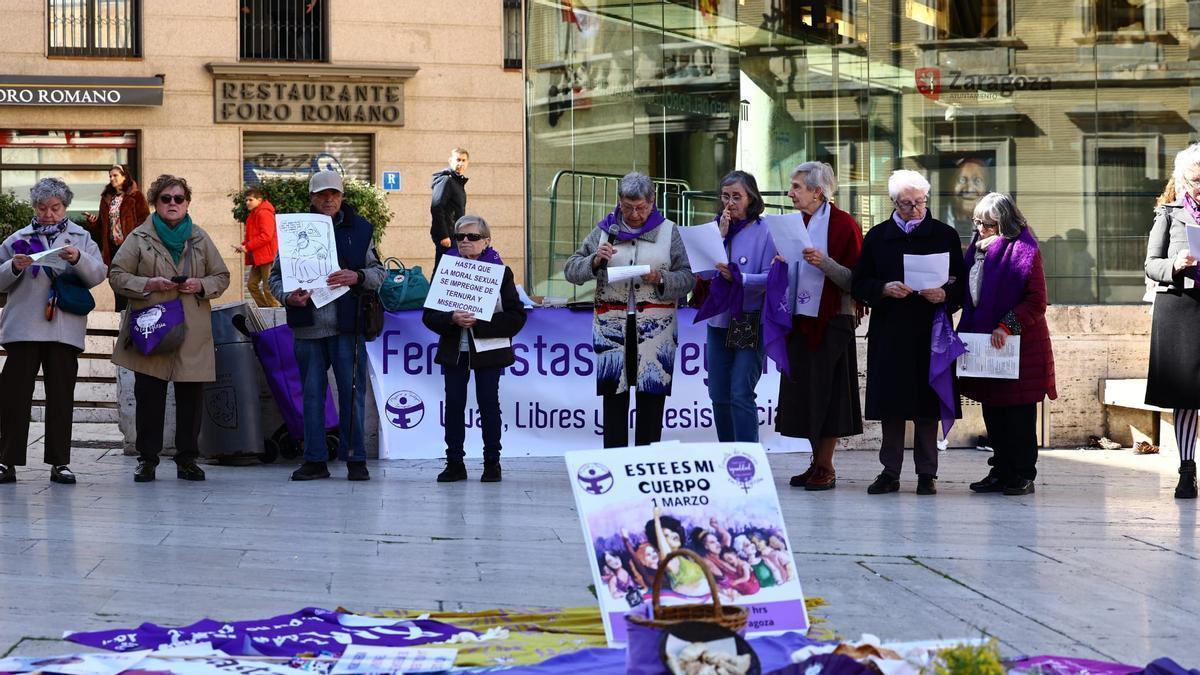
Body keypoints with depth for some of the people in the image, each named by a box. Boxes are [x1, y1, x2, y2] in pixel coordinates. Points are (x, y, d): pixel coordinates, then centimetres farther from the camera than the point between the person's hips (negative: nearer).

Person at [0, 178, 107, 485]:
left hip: (64, 329, 0)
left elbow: (98, 274, 1)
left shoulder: (81, 238, 14)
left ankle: (59, 462, 5)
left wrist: (78, 258, -18)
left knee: (61, 396, 1)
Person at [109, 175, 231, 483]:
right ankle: (147, 459, 8)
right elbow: (117, 276, 3)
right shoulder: (139, 237, 6)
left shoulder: (200, 238, 12)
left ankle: (187, 459, 11)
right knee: (149, 396, -1)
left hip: (192, 333, 2)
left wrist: (200, 285, -6)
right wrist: (149, 284, -12)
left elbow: (222, 277, 15)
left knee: (191, 397, 1)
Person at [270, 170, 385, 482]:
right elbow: (276, 274, 9)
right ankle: (315, 460, 13)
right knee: (312, 393, 6)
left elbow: (379, 273, 9)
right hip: (308, 325, 1)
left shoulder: (359, 229, 7)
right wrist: (288, 297, -10)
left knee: (352, 392, -1)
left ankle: (355, 459, 6)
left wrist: (357, 277, -11)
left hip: (347, 326, -1)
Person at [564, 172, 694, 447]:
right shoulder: (605, 230, 10)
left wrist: (661, 278, -14)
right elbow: (571, 270, 8)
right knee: (613, 395, -3)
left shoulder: (668, 231, 8)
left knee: (652, 398, 0)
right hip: (612, 325, 0)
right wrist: (595, 260, -11)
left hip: (655, 328, 0)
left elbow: (687, 278, 4)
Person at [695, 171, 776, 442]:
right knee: (719, 396, 8)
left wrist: (738, 277, -24)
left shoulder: (764, 231, -4)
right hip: (719, 321, 6)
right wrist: (720, 236, -6)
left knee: (741, 395, -12)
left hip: (751, 324, -6)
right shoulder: (716, 228, 11)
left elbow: (771, 277, -11)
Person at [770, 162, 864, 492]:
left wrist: (825, 263, -25)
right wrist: (780, 264, 2)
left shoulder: (843, 224, -7)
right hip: (800, 319, 7)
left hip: (831, 321, -7)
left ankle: (826, 467, 2)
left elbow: (854, 279, -11)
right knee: (803, 390, 7)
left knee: (827, 391, -4)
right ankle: (817, 462, 15)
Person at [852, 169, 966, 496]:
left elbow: (962, 283, 6)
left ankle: (927, 473, 8)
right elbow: (858, 284, 7)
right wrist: (885, 289, -12)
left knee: (927, 406, 0)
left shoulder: (945, 235, 6)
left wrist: (945, 295, -14)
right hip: (889, 332, 1)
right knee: (891, 406, 2)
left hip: (931, 332, -1)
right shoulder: (877, 236, 9)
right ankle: (890, 472, 10)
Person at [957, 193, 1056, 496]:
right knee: (992, 410, 9)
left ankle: (1023, 475, 5)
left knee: (1018, 413, -1)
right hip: (985, 343, 7)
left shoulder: (1024, 251, -10)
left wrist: (1007, 326, -21)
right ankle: (1001, 471, 17)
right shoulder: (977, 248, 12)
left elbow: (1036, 302, -14)